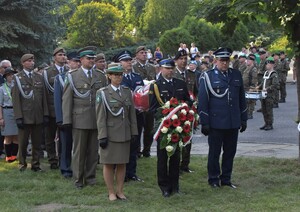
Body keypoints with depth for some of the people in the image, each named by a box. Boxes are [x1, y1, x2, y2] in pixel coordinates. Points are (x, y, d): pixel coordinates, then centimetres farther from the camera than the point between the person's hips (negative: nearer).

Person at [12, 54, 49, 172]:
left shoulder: (39, 77, 13)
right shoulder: (17, 78, 1)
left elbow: (44, 98, 11)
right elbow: (16, 99, -4)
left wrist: (46, 114, 5)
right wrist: (18, 117, -10)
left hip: (38, 117, 3)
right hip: (25, 116, -3)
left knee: (37, 143, 6)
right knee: (23, 143, 4)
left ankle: (35, 164, 15)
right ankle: (22, 164, 16)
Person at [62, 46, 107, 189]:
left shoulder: (100, 76, 12)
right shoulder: (73, 76, 3)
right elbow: (66, 99, 0)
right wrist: (67, 120, -6)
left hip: (97, 120, 3)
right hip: (80, 120, -3)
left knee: (93, 150, 7)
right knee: (79, 151, 2)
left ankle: (90, 177, 19)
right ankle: (78, 179, 11)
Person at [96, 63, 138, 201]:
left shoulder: (127, 92, 10)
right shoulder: (102, 93, -3)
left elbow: (132, 114, 11)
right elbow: (100, 117, -7)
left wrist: (134, 132, 6)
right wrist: (102, 136, -11)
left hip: (125, 135, 4)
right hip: (110, 134, -4)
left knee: (122, 163, 9)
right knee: (108, 164, 3)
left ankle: (120, 191, 19)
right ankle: (111, 192, 13)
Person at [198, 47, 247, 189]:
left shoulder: (236, 75, 9)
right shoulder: (208, 76, -4)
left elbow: (242, 99, 14)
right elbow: (202, 101, -5)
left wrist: (243, 119, 12)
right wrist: (204, 123, -8)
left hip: (233, 123, 4)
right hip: (216, 123, -4)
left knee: (230, 152, 11)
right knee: (214, 152, 6)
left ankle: (226, 179, 23)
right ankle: (214, 180, 18)